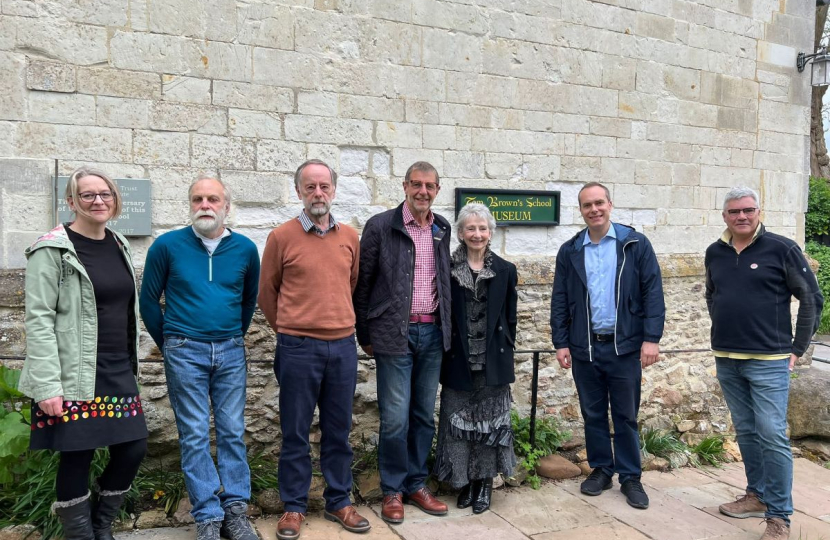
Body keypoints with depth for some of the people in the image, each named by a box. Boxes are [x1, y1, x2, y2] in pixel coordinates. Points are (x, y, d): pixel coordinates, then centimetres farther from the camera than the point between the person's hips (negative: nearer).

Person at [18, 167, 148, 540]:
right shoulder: (53, 250, -8)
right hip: (74, 377, -6)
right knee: (77, 456, 0)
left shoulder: (119, 246, 11)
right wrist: (47, 386, -19)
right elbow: (38, 320, -13)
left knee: (133, 449, 7)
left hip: (118, 374, 6)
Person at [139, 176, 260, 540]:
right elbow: (149, 300, 5)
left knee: (232, 432, 6)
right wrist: (168, 345, 9)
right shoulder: (167, 246, -4)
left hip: (231, 351, 2)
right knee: (195, 436, 2)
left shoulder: (245, 249, 1)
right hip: (185, 352, -2)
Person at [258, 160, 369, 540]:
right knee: (295, 432, 7)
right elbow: (266, 293, 6)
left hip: (343, 346, 3)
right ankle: (294, 506, 22)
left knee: (338, 430, 12)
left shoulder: (350, 237, 6)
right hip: (298, 349, -3)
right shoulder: (282, 237, -3)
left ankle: (338, 502, 26)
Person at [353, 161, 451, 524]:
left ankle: (417, 485, 26)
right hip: (395, 334, -4)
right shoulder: (380, 226, -5)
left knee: (424, 415, 12)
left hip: (432, 333, 5)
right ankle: (392, 490, 18)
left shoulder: (442, 229, 9)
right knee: (395, 417, 0)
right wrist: (365, 335, 0)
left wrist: (445, 328, 12)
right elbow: (363, 284, -2)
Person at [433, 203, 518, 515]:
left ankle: (484, 482, 21)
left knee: (490, 421, 7)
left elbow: (510, 318, 7)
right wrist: (444, 354, -1)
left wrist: (506, 354, 4)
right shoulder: (448, 270, -1)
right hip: (459, 361, -1)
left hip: (493, 361, 1)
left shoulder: (505, 270, 3)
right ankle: (464, 481, 22)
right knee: (459, 421, 6)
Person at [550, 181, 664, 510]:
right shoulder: (569, 251, 6)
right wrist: (561, 343, 1)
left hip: (624, 345, -2)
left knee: (626, 416, 8)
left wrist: (651, 338, -11)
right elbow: (559, 301, 6)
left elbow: (653, 292, -5)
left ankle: (630, 477, 21)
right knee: (593, 414, 12)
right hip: (584, 347, 2)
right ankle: (600, 469, 28)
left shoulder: (635, 244, -2)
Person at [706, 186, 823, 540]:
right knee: (746, 432, 14)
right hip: (726, 361, 5)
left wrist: (798, 348, -4)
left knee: (772, 436, -4)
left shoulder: (782, 249, -7)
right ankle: (758, 496, 28)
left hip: (768, 361, -5)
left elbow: (812, 299, -4)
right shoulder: (714, 253, 6)